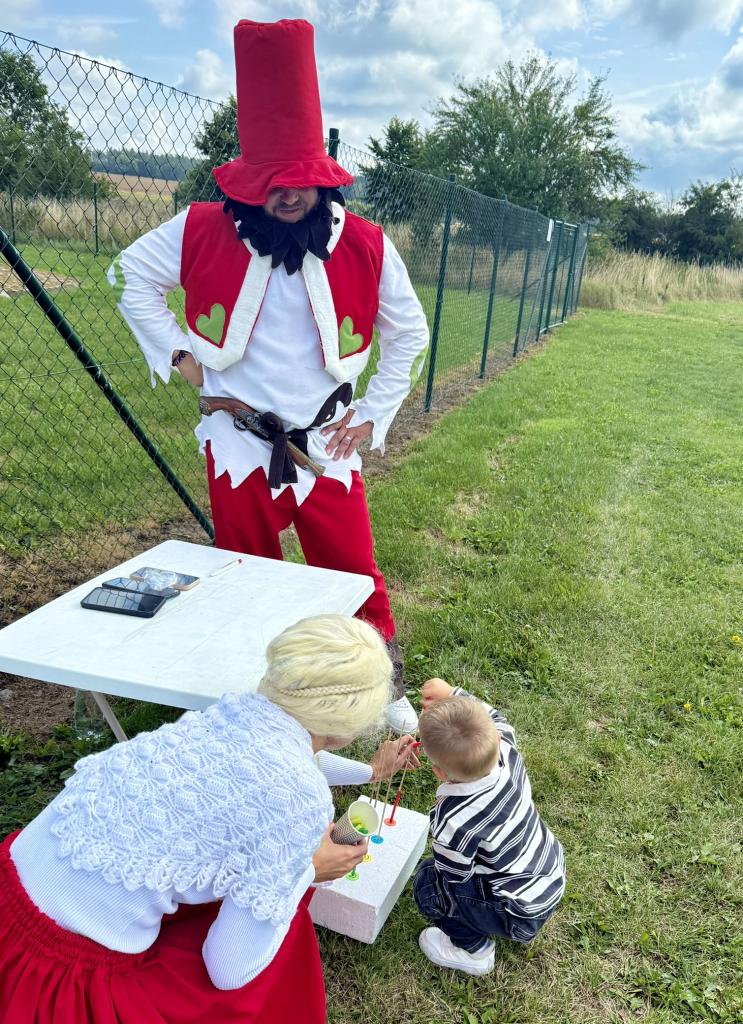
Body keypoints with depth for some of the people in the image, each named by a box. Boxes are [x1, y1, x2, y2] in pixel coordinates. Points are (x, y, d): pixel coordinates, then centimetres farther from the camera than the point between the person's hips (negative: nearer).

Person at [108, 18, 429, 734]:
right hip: (238, 442, 1)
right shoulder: (204, 231, -6)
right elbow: (130, 277, 9)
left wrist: (373, 414, 3)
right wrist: (176, 353, 0)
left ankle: (384, 688, 29)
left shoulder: (364, 246, -6)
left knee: (353, 574, 6)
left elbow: (408, 334, 7)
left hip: (327, 446, 0)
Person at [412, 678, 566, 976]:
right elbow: (493, 716, 1)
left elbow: (453, 877, -18)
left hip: (524, 912, -7)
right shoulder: (506, 749, -22)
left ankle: (474, 950, 18)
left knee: (428, 882, 0)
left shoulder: (454, 823, -36)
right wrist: (453, 694, -3)